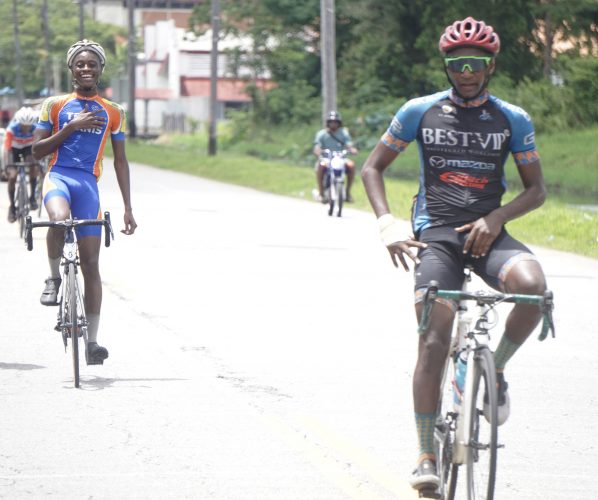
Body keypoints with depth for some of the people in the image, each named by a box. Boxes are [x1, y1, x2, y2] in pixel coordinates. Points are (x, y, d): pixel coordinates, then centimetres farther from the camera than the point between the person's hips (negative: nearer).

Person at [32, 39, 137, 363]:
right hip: (58, 176, -1)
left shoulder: (113, 113, 13)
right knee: (60, 219, -37)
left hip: (88, 184, 1)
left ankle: (92, 340, 2)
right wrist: (71, 127, -7)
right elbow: (37, 150, 5)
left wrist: (128, 208, 9)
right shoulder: (55, 105, 10)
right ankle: (54, 278, -10)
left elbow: (120, 161, 15)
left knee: (90, 263, -3)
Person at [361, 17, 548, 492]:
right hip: (436, 233, -1)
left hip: (488, 233, 1)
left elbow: (537, 190, 9)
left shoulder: (513, 120, 7)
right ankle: (427, 457, -11)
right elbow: (373, 167, 11)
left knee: (532, 283, -32)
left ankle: (495, 370, -4)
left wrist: (496, 218, -11)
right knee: (434, 339, -18)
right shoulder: (420, 112, 5)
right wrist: (387, 224, -6)